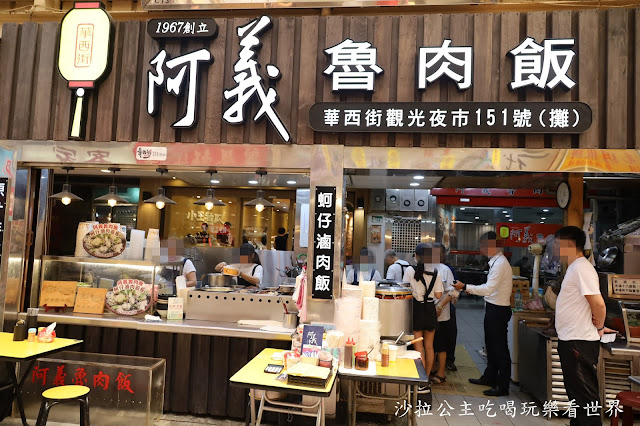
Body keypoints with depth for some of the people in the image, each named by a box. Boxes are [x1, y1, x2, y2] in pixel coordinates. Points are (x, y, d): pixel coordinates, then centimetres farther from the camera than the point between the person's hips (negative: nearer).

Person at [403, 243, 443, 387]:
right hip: (430, 309, 3)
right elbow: (438, 295, -1)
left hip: (417, 309, -3)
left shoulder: (410, 271, -10)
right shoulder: (435, 272, -2)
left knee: (419, 346, 4)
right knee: (429, 346, 15)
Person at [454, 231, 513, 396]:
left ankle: (503, 386, 13)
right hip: (493, 308, 10)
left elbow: (488, 289, -27)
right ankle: (489, 377, 37)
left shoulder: (500, 263, -21)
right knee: (491, 345, 21)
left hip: (498, 310, -10)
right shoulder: (496, 262, 10)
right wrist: (471, 289, 14)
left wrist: (465, 287, -24)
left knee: (500, 348, 1)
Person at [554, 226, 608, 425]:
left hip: (580, 343, -10)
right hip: (570, 340, 10)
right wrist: (598, 326, 14)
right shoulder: (574, 267, 14)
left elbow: (598, 304, -23)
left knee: (585, 394, -1)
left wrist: (599, 327, -8)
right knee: (575, 391, 20)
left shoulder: (581, 267, -18)